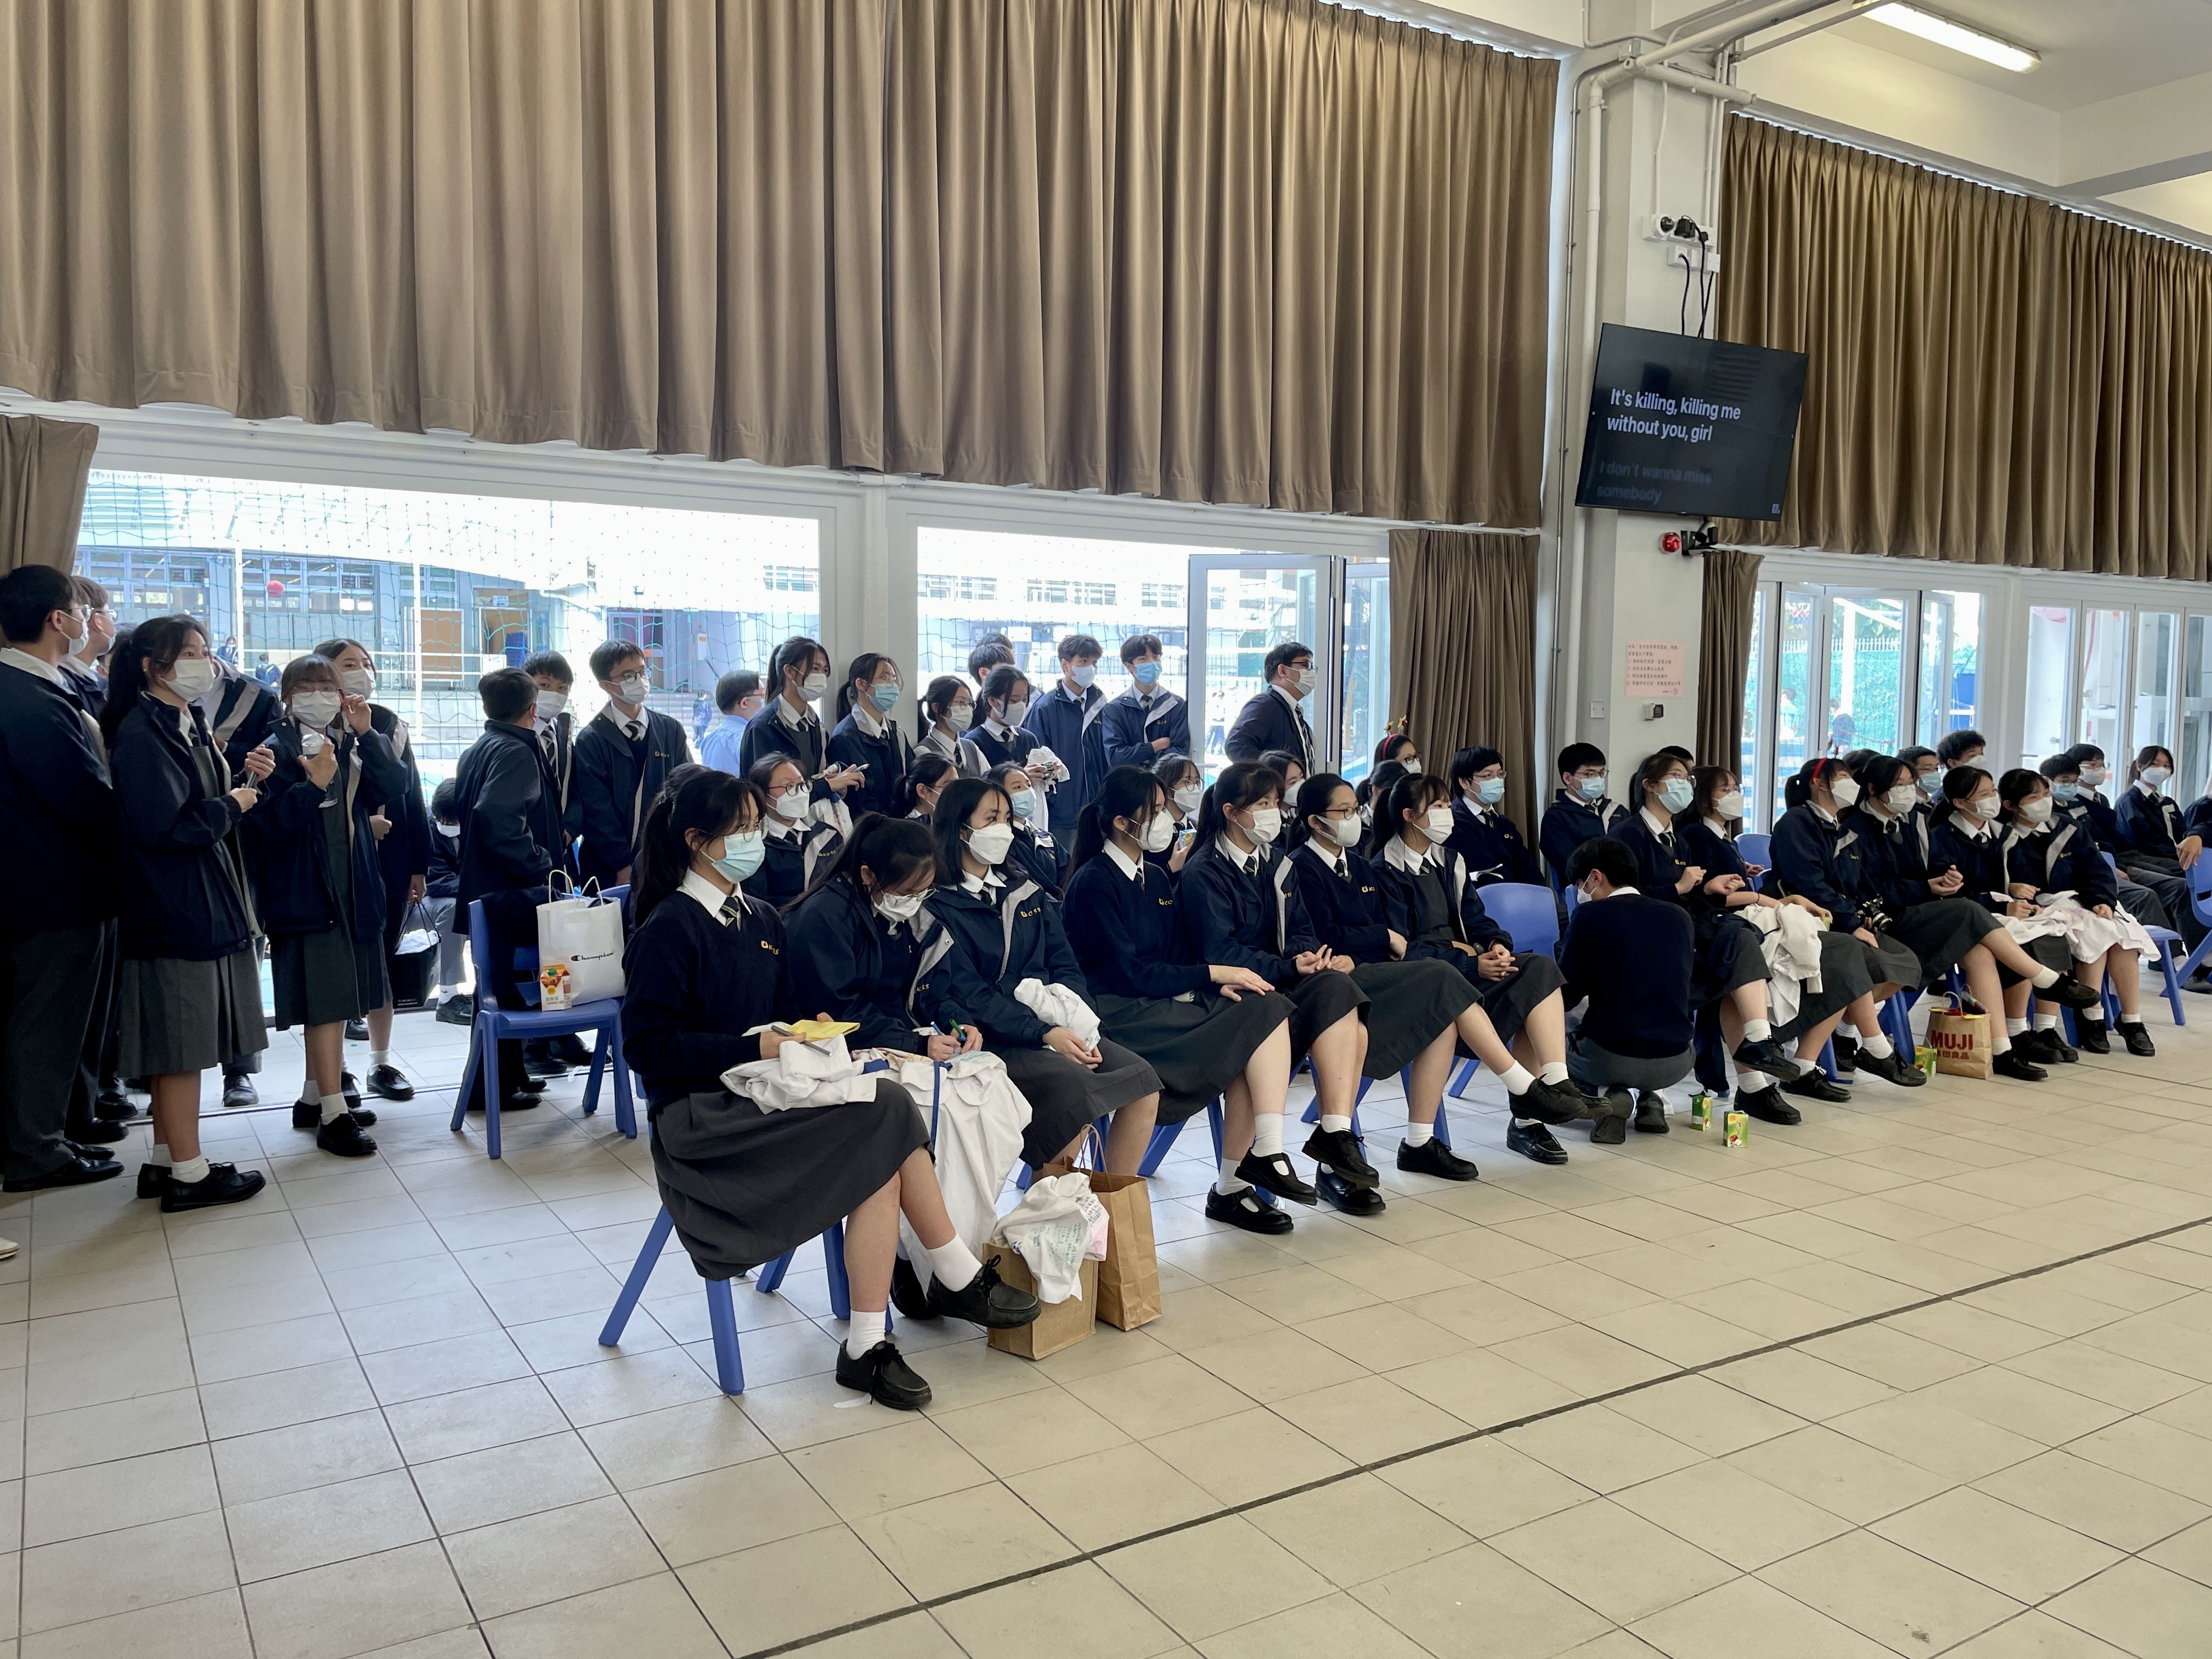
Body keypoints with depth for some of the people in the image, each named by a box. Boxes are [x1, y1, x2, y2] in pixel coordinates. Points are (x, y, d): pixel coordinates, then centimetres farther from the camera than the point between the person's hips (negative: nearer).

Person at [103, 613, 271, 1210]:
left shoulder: (189, 725, 14)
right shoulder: (142, 732, -15)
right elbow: (162, 827, -24)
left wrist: (246, 777, 2)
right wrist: (232, 805, -11)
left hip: (206, 906, 10)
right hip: (176, 910, -10)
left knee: (183, 1044, 14)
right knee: (182, 1043, -3)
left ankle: (165, 1160, 23)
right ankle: (187, 1172, 5)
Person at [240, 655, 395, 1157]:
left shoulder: (351, 745, 13)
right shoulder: (277, 749, -5)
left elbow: (394, 788, -1)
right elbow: (269, 823, -15)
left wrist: (367, 733, -8)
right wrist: (314, 784, -24)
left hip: (353, 887, 7)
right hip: (306, 891, -7)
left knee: (337, 999, 14)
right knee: (326, 999, -10)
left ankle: (314, 1097, 27)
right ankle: (333, 1115, -7)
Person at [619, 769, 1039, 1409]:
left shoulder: (761, 921, 14)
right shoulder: (669, 929, -9)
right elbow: (646, 1043, -15)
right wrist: (755, 1049, -19)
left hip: (762, 1096, 7)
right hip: (699, 1113, -7)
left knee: (879, 1153, -23)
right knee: (886, 1112, -23)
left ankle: (868, 1347, -17)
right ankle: (961, 1280, -11)